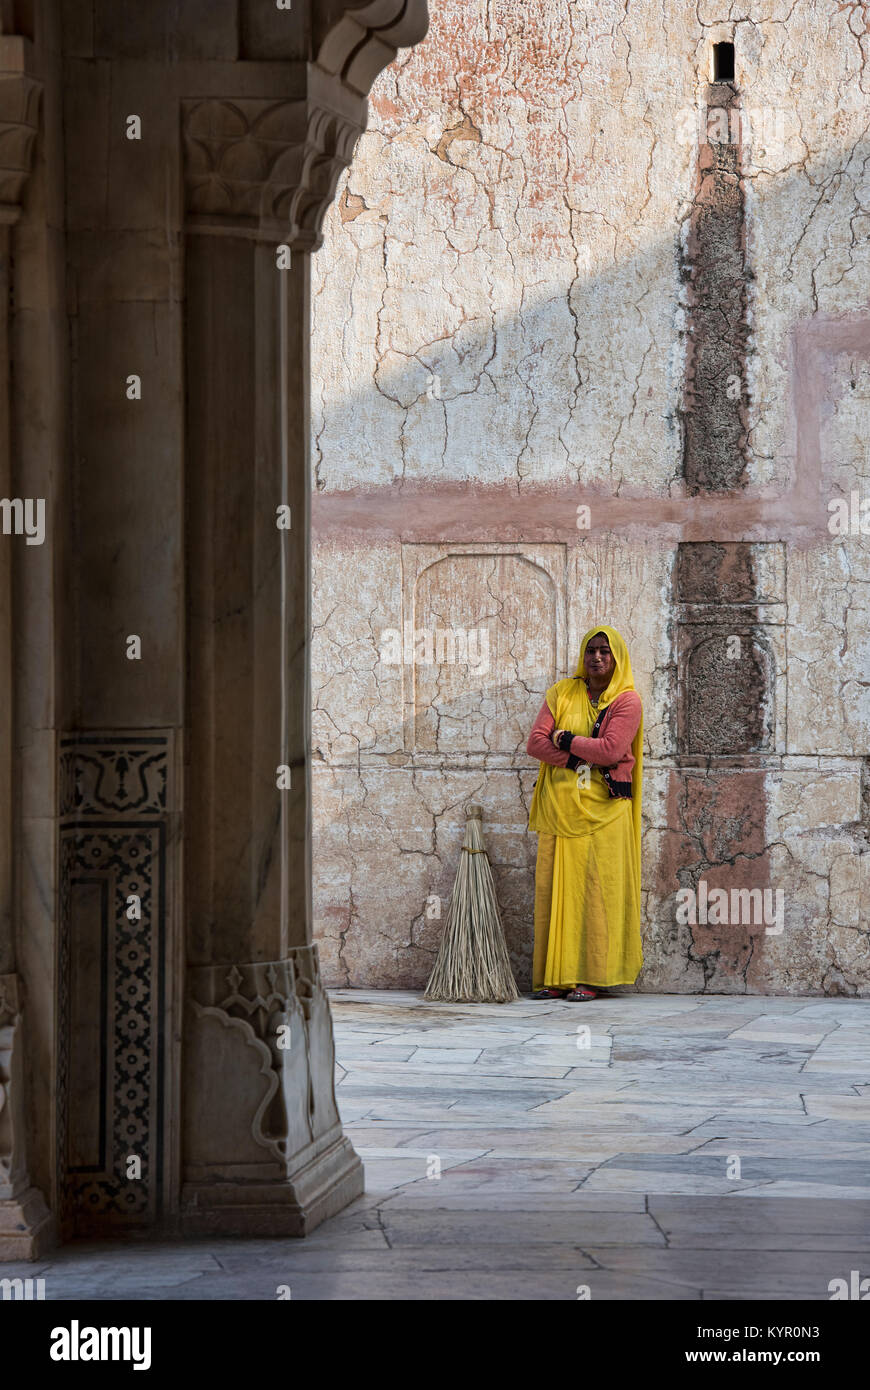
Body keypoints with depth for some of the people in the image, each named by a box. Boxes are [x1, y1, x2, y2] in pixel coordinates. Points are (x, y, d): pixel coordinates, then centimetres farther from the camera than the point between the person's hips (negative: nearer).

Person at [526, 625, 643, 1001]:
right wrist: (582, 758, -10)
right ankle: (555, 977, 1)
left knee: (597, 889, -7)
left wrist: (565, 739, -3)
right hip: (559, 806, 4)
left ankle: (590, 977, -5)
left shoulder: (627, 700, 1)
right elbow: (535, 743, 2)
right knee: (553, 889, -1)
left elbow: (611, 749, -13)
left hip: (602, 807, -4)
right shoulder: (561, 693, 12)